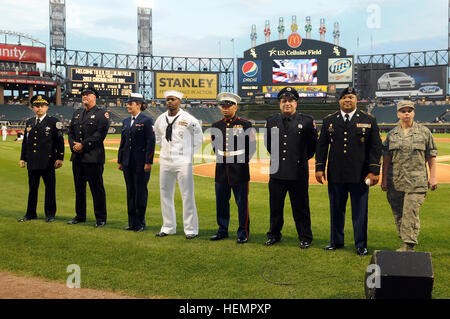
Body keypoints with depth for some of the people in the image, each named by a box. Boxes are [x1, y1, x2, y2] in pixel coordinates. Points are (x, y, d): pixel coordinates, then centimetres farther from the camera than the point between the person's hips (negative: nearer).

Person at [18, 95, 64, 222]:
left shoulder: (54, 122, -1)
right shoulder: (29, 122, 14)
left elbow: (60, 141, -4)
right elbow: (25, 142, 18)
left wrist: (60, 158, -10)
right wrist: (22, 158, 13)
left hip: (48, 162, -5)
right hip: (32, 163, 5)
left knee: (50, 188, 2)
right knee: (32, 188, 12)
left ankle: (50, 214, 12)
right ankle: (30, 214, 22)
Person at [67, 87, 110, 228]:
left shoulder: (101, 114, -3)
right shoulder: (77, 113, 18)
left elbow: (100, 134, -13)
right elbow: (70, 131, 15)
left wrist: (83, 146, -16)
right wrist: (73, 145, -4)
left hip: (93, 157, -7)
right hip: (77, 157, 7)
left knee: (97, 188, -3)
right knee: (79, 187, 14)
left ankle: (100, 218, 5)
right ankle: (80, 216, 26)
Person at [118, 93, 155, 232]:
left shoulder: (147, 120, -6)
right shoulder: (126, 121, 14)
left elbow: (151, 142, -10)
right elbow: (123, 142, 17)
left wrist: (148, 162, -14)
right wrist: (120, 160, 14)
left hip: (141, 163, -7)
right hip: (128, 163, 7)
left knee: (140, 191, 1)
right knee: (130, 191, 11)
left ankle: (140, 223, 11)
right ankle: (132, 222, 20)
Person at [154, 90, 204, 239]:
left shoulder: (188, 119, -7)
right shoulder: (160, 119, 8)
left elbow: (199, 139, 4)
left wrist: (189, 153, 4)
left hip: (183, 161, -5)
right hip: (165, 161, 5)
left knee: (187, 196, -3)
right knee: (165, 194, 10)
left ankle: (191, 229, 4)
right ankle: (168, 227, 21)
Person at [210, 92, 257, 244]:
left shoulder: (245, 125, -2)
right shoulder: (216, 126, 9)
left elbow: (252, 147, 3)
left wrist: (242, 161, 0)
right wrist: (220, 157, 13)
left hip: (239, 171, -4)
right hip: (221, 171, 4)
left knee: (242, 203, 2)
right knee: (221, 203, 9)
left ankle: (243, 233, 11)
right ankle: (222, 231, 22)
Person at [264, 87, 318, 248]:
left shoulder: (307, 121, -1)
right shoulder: (271, 121, 8)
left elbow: (313, 144, 9)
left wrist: (303, 158, 12)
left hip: (299, 174, -3)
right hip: (277, 173, 3)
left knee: (301, 208, 5)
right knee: (275, 207, 12)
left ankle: (305, 238, 19)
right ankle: (274, 235, 28)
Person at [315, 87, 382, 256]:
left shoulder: (369, 120, 4)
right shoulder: (329, 121, 9)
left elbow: (375, 147, 2)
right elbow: (321, 145, 11)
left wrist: (374, 171, -5)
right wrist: (319, 168, 3)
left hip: (360, 176, -2)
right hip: (335, 176, 2)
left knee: (360, 212, 4)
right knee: (336, 210, 11)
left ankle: (361, 245, 16)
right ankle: (336, 241, 25)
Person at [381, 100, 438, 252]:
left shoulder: (424, 132, 5)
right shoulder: (392, 134, 9)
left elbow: (431, 156, 6)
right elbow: (386, 158, 10)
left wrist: (433, 177, 1)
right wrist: (384, 179, 6)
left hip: (416, 181, -3)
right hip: (395, 181, 3)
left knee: (411, 211, -11)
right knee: (398, 214, 7)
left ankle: (410, 245, -6)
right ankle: (406, 243, 21)